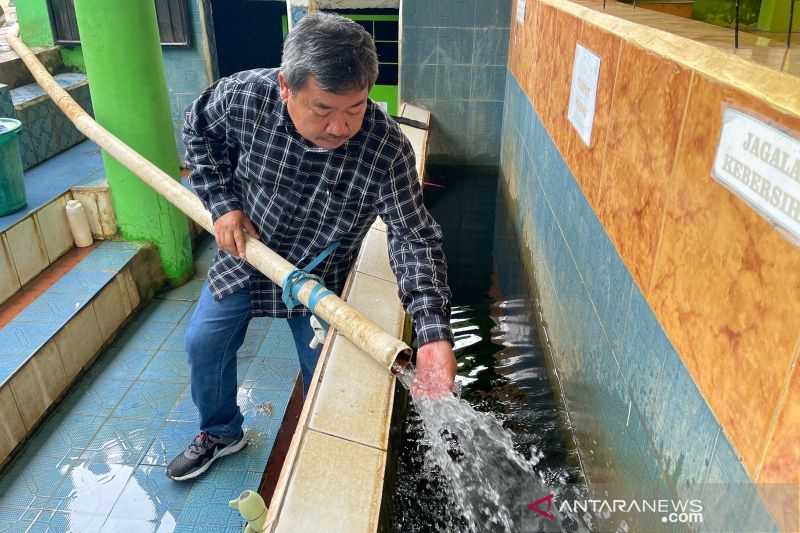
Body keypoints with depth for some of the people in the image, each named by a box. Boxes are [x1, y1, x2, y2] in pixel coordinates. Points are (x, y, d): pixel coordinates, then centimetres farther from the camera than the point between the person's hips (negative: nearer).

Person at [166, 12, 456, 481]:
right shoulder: (244, 96, -26)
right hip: (244, 251, 3)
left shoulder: (388, 149, -33)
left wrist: (434, 333, -42)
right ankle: (221, 433, 44)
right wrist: (224, 205, -13)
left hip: (321, 274, -2)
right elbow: (200, 131, -3)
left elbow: (415, 238, -30)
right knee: (204, 344, 15)